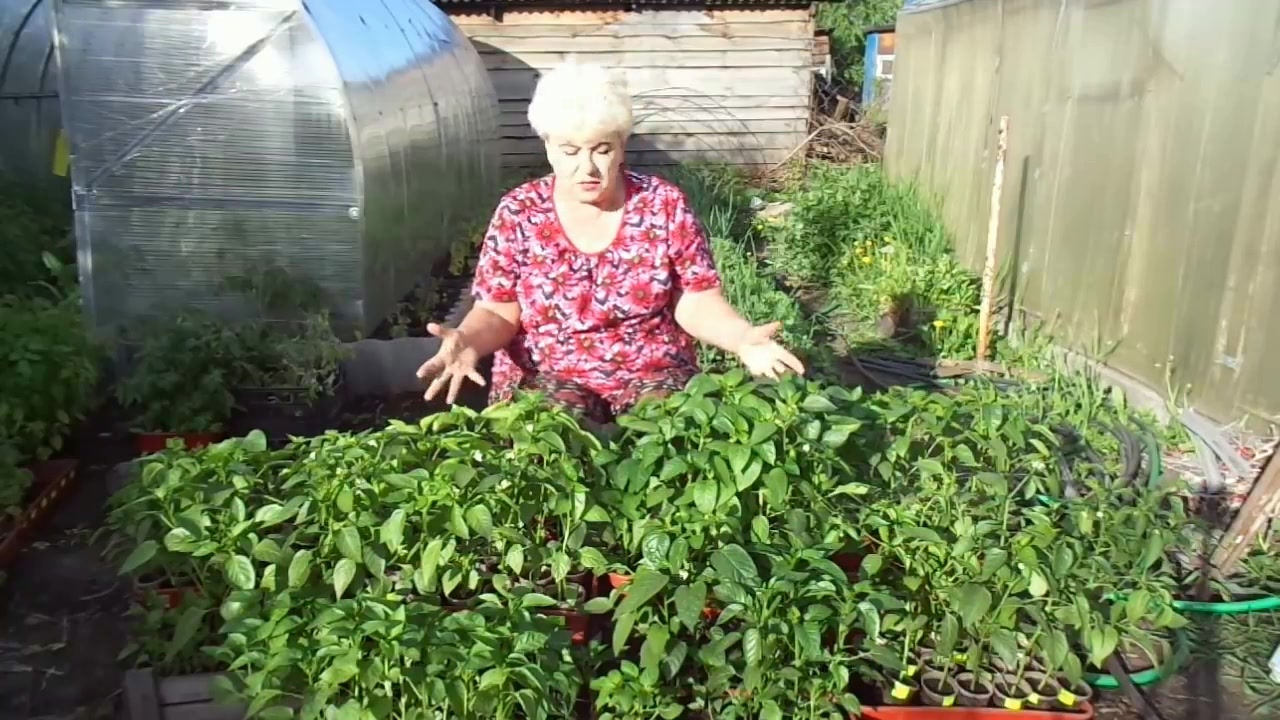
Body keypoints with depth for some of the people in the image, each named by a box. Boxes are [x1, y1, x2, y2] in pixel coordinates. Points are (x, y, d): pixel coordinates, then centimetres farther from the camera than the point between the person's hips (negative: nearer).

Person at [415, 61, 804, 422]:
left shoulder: (665, 205, -5)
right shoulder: (518, 214, -5)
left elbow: (695, 300, -3)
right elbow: (499, 312, -2)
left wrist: (743, 338, -24)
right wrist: (468, 341, -25)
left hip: (654, 373, 1)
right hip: (546, 377, 0)